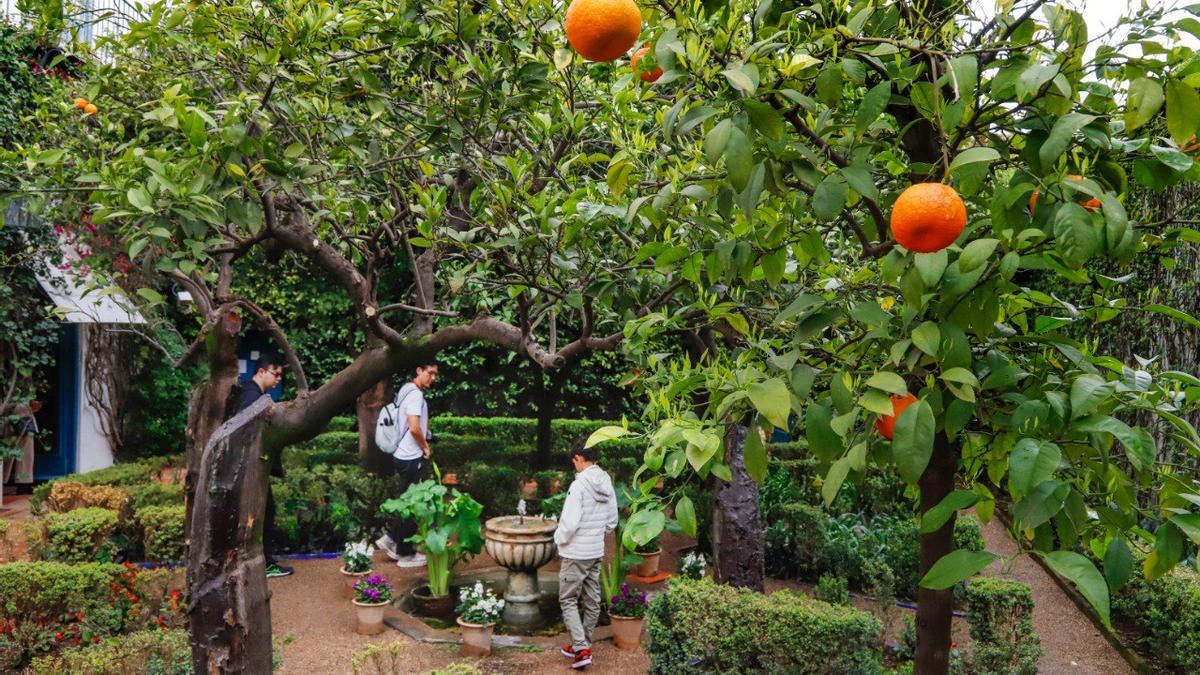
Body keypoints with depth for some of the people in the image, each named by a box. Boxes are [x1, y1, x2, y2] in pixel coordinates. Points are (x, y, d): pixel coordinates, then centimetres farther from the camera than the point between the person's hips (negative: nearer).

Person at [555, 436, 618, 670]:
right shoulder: (606, 484, 2)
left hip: (576, 554, -7)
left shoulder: (579, 484, -21)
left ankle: (581, 650, -2)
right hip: (597, 552, 7)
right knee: (591, 600, 14)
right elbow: (612, 522, 10)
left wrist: (559, 537, -6)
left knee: (568, 600, 4)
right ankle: (582, 645, 27)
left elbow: (569, 522, -23)